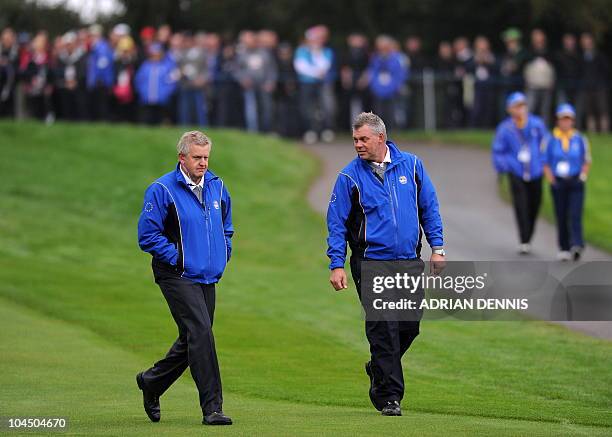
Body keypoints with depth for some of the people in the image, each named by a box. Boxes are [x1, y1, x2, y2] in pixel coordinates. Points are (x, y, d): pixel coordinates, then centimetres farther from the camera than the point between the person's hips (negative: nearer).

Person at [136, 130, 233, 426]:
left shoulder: (217, 187, 11)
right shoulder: (162, 190, -9)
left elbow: (226, 227, 25)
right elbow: (147, 235, -9)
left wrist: (223, 256, 11)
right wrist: (177, 258, -12)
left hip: (208, 278, 7)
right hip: (178, 277, -7)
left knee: (192, 340, 14)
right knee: (201, 334, -17)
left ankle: (151, 382, 37)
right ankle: (212, 408, -16)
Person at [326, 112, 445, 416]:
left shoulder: (410, 165, 4)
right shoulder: (350, 176, -3)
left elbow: (429, 208, 10)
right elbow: (337, 223, -1)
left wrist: (437, 248, 4)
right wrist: (336, 265, -8)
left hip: (409, 262, 3)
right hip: (371, 263, -3)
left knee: (410, 326, 7)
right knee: (383, 330, -7)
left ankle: (378, 369, 33)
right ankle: (389, 397, -1)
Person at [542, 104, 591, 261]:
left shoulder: (580, 139, 4)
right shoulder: (550, 140, 2)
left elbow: (586, 161, 14)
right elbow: (545, 162, 8)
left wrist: (583, 175, -2)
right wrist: (550, 178, -5)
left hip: (576, 183, -1)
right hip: (558, 183, 1)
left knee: (575, 215, -14)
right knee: (561, 218, 3)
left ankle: (577, 246, -26)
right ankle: (564, 249, 13)